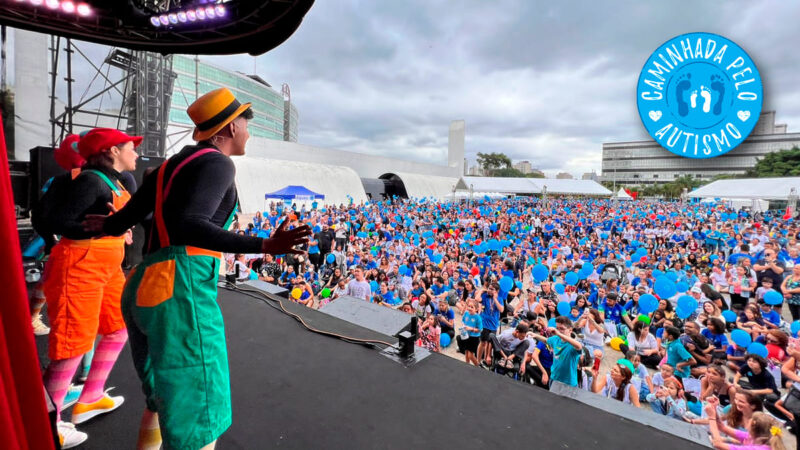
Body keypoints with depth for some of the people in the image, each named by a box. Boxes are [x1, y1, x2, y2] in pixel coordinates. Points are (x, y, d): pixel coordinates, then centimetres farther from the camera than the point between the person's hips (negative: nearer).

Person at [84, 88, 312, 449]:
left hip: (142, 289, 10)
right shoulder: (217, 163, -8)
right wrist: (263, 246, -35)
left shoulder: (172, 163, 17)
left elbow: (125, 218, 19)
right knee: (196, 415, 2)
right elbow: (187, 227, -24)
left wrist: (104, 225, 43)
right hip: (180, 291, -9)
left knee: (164, 395, 28)